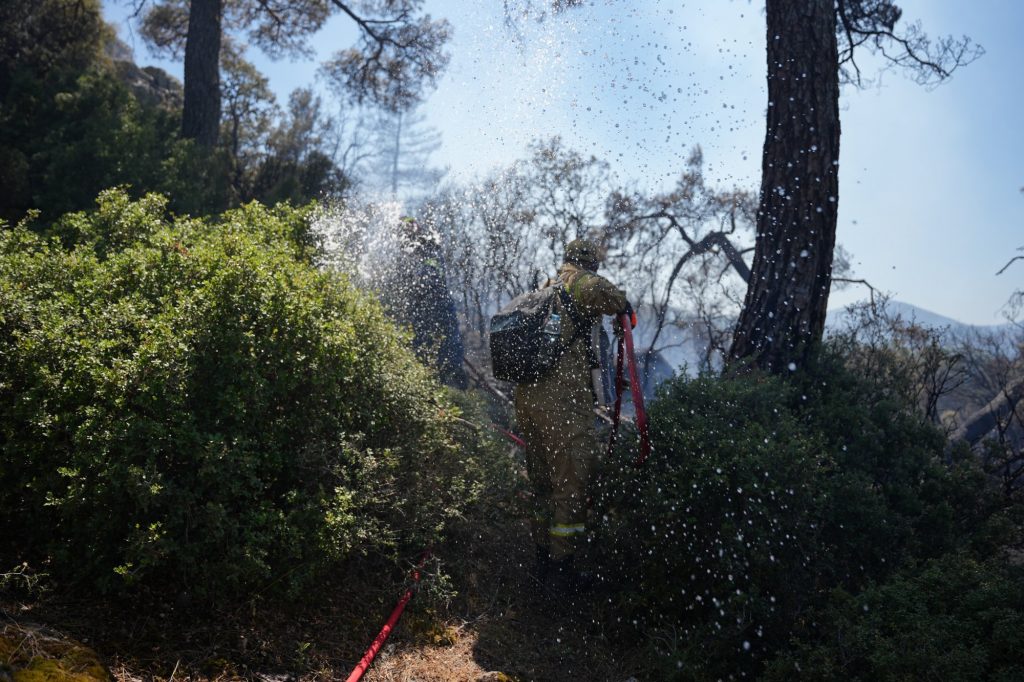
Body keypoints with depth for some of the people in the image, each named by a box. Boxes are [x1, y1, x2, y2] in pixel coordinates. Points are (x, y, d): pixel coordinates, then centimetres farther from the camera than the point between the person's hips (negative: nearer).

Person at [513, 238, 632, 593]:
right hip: (562, 400, -9)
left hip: (525, 397, 9)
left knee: (542, 483, 19)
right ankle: (562, 570, 6)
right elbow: (597, 289, -29)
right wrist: (622, 303, -9)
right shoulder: (575, 281, -4)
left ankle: (544, 560, 30)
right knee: (572, 484, 1)